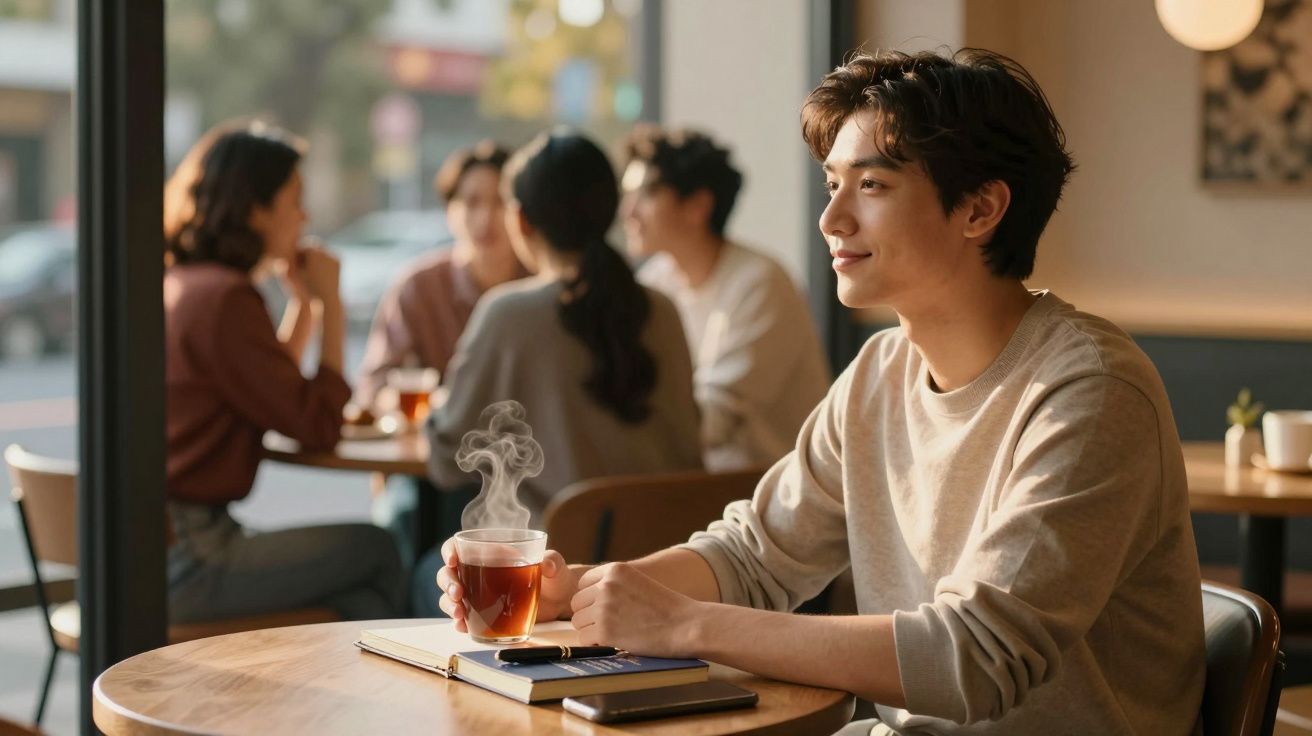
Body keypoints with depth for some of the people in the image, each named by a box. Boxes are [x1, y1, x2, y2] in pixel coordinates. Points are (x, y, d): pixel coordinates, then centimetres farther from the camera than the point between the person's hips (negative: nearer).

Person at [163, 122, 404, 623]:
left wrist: (304, 301, 14)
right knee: (376, 553, 3)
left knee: (357, 593, 16)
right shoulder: (224, 298, -17)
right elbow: (318, 427, -14)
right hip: (184, 561, -9)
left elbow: (279, 396, 23)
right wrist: (331, 305, -5)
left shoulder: (170, 287, 13)